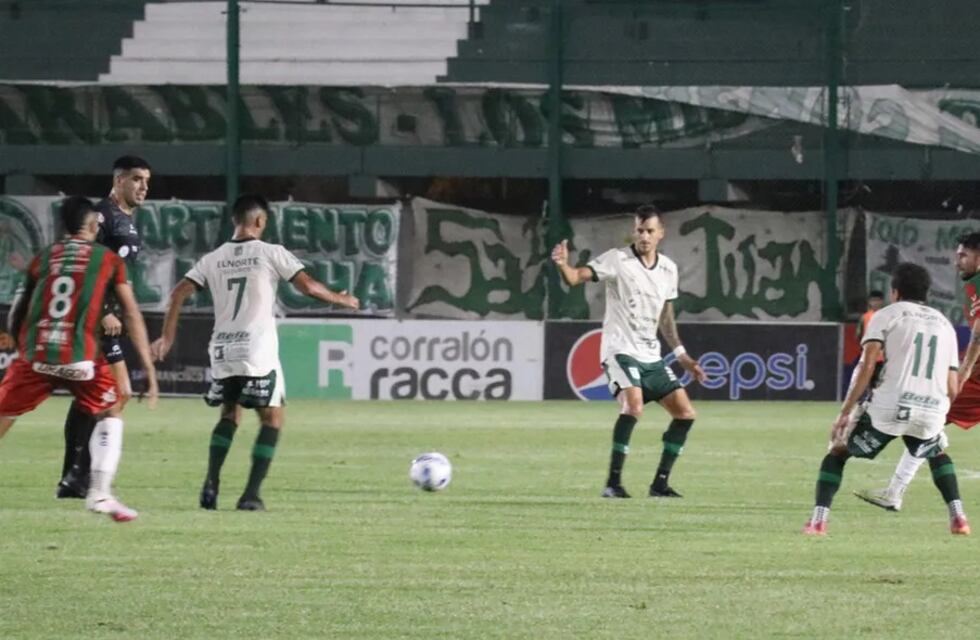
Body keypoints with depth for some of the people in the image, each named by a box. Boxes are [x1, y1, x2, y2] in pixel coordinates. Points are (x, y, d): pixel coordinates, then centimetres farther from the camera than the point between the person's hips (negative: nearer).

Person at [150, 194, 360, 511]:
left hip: (222, 352, 5)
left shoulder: (214, 259, 8)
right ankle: (251, 494, -1)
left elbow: (179, 292, 5)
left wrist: (167, 337, 12)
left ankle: (211, 483, 3)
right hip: (258, 353, -5)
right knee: (273, 418, 8)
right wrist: (340, 299, 10)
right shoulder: (271, 253, -4)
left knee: (229, 414, 22)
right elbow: (308, 286, -7)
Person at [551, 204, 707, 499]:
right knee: (633, 405, -29)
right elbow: (577, 277, -20)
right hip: (620, 350, -7)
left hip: (651, 355, 7)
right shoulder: (617, 260, -8)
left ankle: (660, 482, 13)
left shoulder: (668, 269, 10)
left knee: (685, 413, 2)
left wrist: (682, 355, 20)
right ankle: (613, 482, -22)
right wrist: (563, 265, -42)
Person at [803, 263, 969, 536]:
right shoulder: (945, 325, 21)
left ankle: (818, 521, 2)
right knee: (938, 453, 35)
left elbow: (867, 367, -6)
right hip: (931, 413, 3)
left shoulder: (887, 315, 8)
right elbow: (952, 390, 16)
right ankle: (958, 518, 18)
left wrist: (845, 412, -6)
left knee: (837, 451, 16)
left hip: (888, 409, -3)